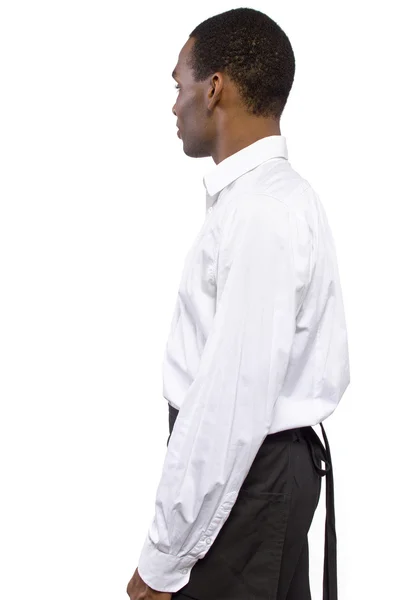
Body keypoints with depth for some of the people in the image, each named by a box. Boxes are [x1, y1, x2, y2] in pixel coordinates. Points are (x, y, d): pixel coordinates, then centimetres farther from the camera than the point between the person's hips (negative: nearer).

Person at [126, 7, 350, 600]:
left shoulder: (258, 213, -23)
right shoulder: (281, 194, 9)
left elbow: (235, 400, -26)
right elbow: (330, 367, 13)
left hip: (240, 474, -10)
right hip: (275, 461, 10)